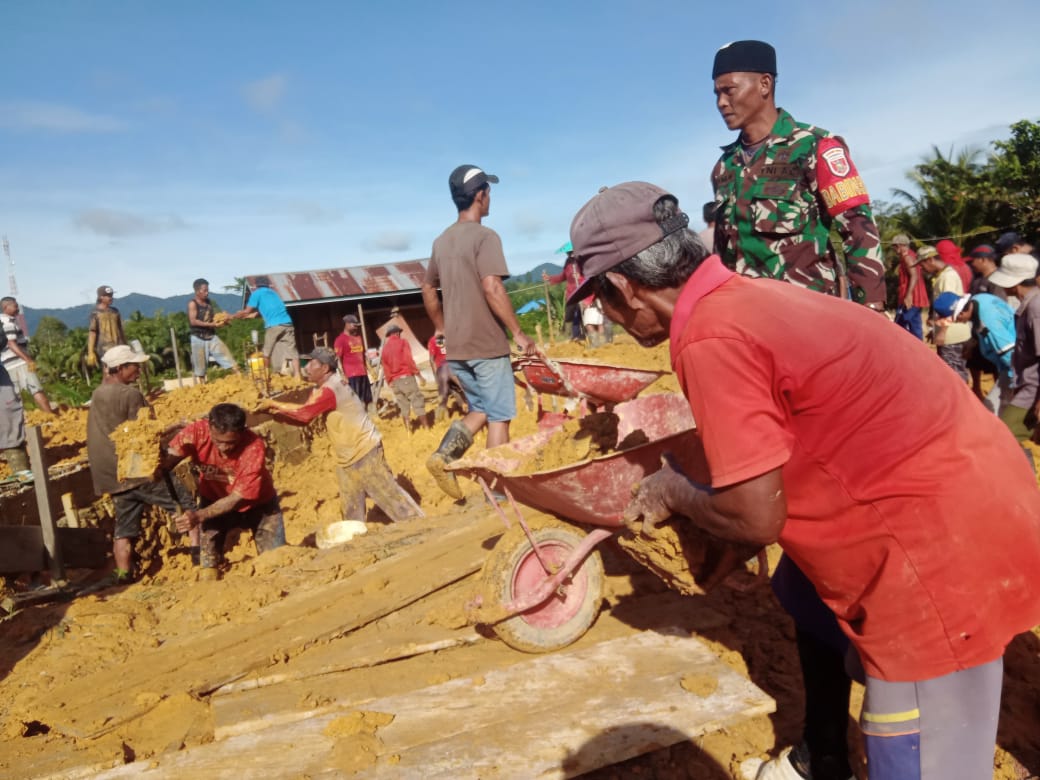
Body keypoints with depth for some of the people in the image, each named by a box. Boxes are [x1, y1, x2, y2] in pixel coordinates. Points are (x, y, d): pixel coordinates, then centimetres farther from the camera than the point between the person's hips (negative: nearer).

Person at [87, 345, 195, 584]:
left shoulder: (97, 394, 12)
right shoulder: (131, 394, -13)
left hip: (112, 477, 8)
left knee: (124, 528, 12)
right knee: (185, 503, -1)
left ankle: (123, 575, 12)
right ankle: (198, 550, -9)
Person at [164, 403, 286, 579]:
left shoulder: (254, 448, -34)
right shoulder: (197, 431, -27)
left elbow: (238, 498, -29)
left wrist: (199, 515, -39)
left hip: (257, 504, -2)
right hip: (214, 500, 2)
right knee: (207, 561, -4)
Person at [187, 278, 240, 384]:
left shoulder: (208, 302, 10)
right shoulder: (192, 304, -8)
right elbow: (193, 321, -18)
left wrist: (222, 320, -4)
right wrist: (211, 324, -25)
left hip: (212, 336, 6)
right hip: (198, 339, -5)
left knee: (227, 357, -2)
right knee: (199, 368, 1)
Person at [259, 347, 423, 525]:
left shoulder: (329, 390, -24)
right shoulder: (320, 389, 8)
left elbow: (304, 414, -26)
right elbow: (304, 416, 5)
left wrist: (274, 404, -16)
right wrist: (275, 412, -7)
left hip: (364, 452, -9)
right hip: (346, 458, 10)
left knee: (389, 494, -1)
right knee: (351, 508, 15)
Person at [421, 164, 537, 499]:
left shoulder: (442, 241, 12)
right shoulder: (484, 236, -11)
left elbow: (428, 290, 19)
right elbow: (491, 287, -21)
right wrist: (518, 332, -15)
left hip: (455, 348, 7)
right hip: (487, 344, -7)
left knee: (480, 410, 21)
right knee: (499, 416, 4)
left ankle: (444, 455, 1)